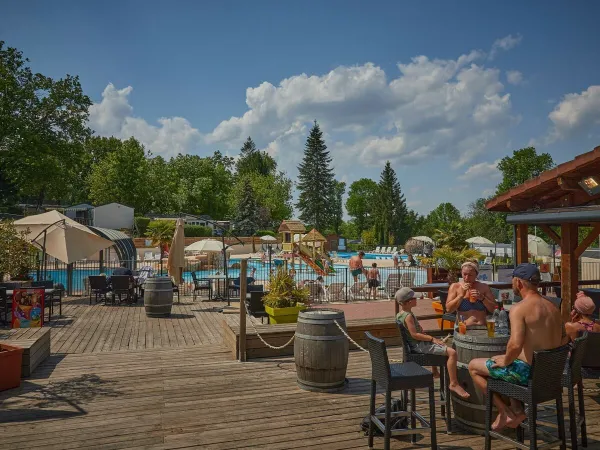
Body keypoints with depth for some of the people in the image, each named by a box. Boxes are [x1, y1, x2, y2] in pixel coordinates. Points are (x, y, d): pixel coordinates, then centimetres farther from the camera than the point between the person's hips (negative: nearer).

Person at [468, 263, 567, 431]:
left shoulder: (519, 308, -21)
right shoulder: (553, 307, 4)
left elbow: (515, 344, -31)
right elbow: (564, 339, 13)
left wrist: (506, 360, -12)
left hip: (528, 373, -8)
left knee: (473, 366, 9)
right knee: (510, 366, 36)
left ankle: (506, 412, 11)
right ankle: (517, 409, 24)